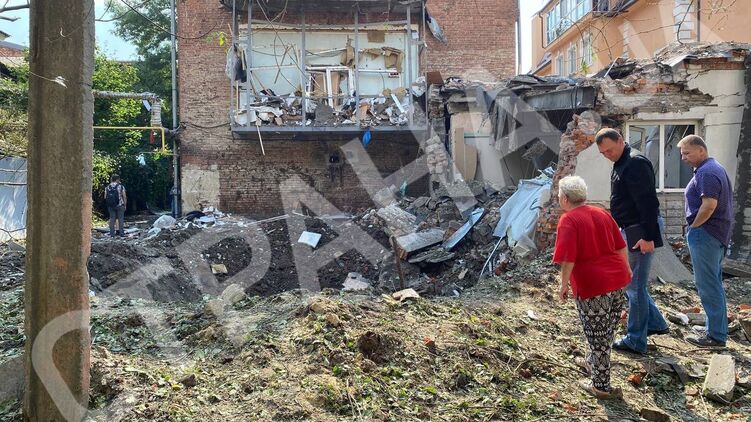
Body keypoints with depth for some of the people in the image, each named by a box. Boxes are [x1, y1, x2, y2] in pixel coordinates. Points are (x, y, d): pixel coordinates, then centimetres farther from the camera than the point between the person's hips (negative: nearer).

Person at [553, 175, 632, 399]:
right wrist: (626, 268, 29)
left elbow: (568, 258, -20)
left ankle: (601, 387, 18)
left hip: (592, 285, -7)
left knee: (597, 335, 6)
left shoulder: (568, 220, -12)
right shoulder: (601, 213, 10)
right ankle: (593, 362, 45)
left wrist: (564, 283, -9)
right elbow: (621, 246, 15)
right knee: (606, 331, 23)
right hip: (618, 279, 8)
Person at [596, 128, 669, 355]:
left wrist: (648, 236, -26)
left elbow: (648, 202, -23)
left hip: (639, 234, -10)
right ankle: (656, 323, 32)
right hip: (629, 232, 10)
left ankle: (635, 340, 9)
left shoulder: (635, 163, -17)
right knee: (629, 282, 19)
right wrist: (620, 232, 23)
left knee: (635, 286, -2)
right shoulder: (621, 164, 15)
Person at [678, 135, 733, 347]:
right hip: (718, 234, 11)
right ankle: (717, 331, 25)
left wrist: (693, 226, -14)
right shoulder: (716, 168, 18)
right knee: (714, 284, 16)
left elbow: (709, 204, -27)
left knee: (708, 285, -5)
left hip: (706, 234, -11)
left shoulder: (706, 172, -16)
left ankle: (716, 336, 1)